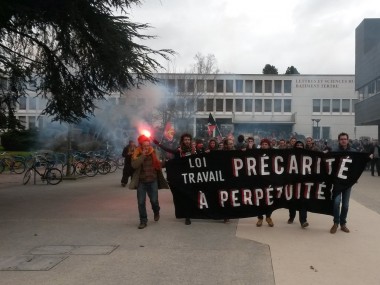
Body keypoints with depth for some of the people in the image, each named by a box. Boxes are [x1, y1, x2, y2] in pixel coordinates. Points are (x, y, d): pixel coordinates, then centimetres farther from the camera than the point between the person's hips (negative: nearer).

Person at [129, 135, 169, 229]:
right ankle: (143, 221, 11)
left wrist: (160, 178, 13)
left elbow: (158, 165, 15)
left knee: (154, 200, 3)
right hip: (141, 182, -1)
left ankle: (156, 212, 34)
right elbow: (134, 165, -22)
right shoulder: (137, 154, -5)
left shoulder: (153, 152, 3)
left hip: (153, 181, 1)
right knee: (141, 202, -1)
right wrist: (143, 155, -25)